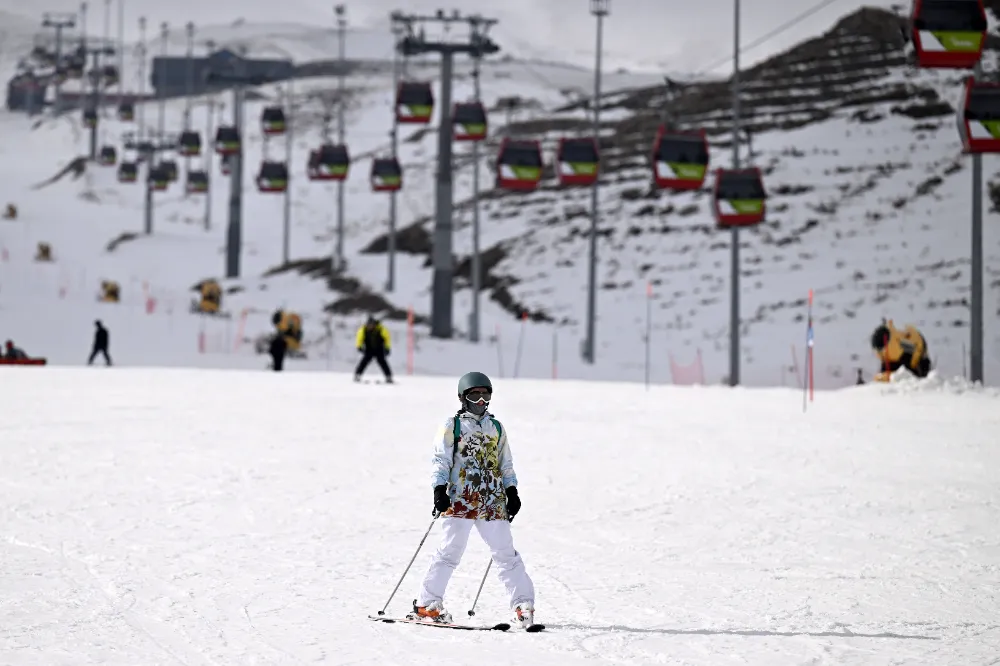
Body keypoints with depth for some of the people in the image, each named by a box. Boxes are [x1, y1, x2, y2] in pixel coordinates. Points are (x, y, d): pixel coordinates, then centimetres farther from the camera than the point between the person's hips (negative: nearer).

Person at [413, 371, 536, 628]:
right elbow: (441, 462, -1)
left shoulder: (496, 428, 16)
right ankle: (427, 604, 0)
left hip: (492, 502, 4)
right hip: (460, 500, -4)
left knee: (505, 553, 0)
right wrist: (440, 492, -12)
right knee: (449, 553, -7)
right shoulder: (452, 427, 3)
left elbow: (505, 465, 23)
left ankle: (523, 604, 3)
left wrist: (512, 494, 15)